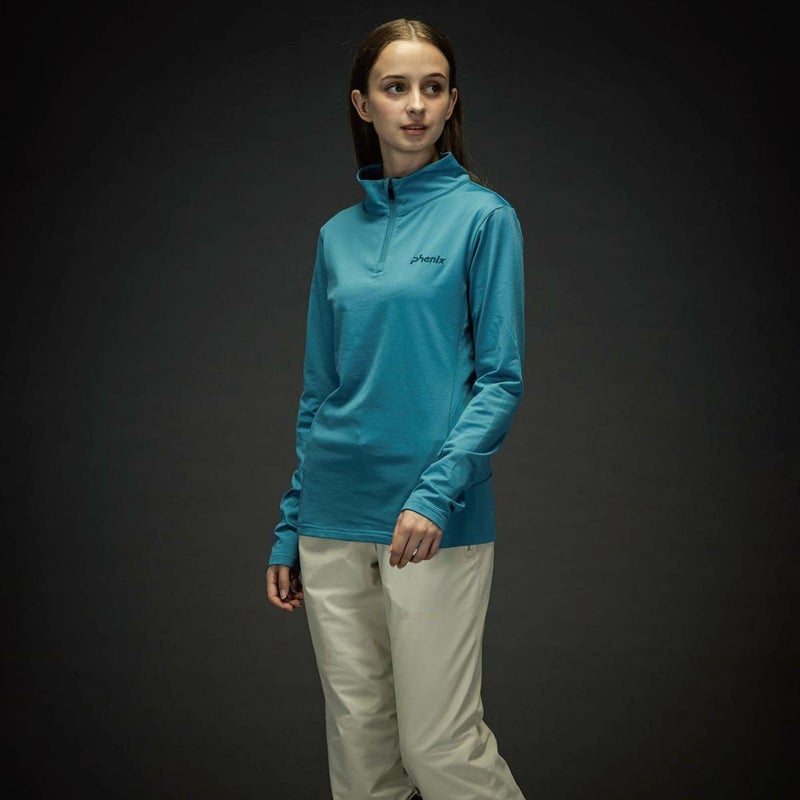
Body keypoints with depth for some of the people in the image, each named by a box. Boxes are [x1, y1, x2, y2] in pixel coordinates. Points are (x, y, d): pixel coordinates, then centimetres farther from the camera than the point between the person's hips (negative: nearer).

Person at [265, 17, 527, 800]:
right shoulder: (337, 235, 11)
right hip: (335, 519, 5)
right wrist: (288, 529, 13)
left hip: (437, 521, -5)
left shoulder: (482, 215, -2)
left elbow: (502, 378, -7)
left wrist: (437, 491, -20)